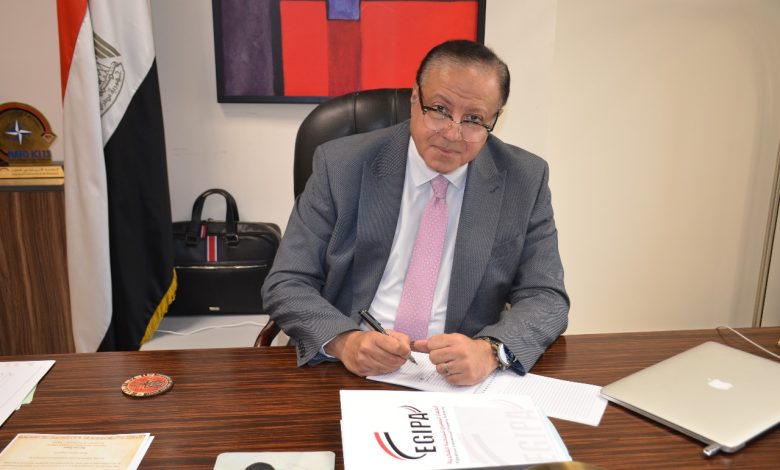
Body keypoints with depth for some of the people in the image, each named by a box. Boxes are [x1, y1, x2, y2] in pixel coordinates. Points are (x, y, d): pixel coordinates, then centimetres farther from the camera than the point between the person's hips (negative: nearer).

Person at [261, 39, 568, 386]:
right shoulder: (342, 165, -5)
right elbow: (286, 284, -3)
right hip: (349, 371, -1)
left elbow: (546, 297, -1)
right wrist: (344, 340, -22)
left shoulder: (525, 180, -1)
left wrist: (489, 350, -21)